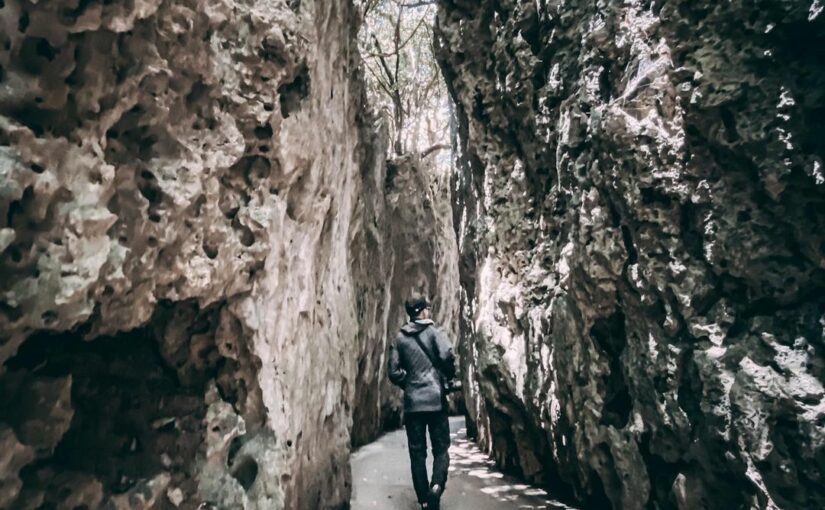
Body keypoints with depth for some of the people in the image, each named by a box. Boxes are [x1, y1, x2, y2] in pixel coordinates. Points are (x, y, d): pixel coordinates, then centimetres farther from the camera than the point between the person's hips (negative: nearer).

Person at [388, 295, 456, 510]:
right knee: (441, 448, 7)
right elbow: (447, 356, -18)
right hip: (436, 399, -2)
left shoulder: (400, 338, 7)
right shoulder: (434, 332, -2)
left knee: (417, 452, 10)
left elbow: (394, 372, 3)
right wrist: (450, 375, 2)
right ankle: (436, 486, -16)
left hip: (412, 402, 3)